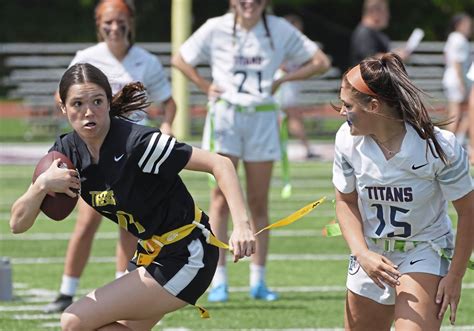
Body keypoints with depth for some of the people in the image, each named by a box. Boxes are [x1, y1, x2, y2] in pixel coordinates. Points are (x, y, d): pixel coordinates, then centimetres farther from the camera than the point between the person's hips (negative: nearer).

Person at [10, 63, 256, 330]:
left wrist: (242, 224, -37)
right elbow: (18, 224, -4)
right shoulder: (67, 152, -4)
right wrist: (41, 185, -23)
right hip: (150, 254, 8)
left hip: (185, 257, -8)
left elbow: (220, 164, -25)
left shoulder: (137, 142, -24)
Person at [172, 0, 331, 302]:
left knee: (259, 203, 5)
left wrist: (282, 80, -3)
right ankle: (219, 280, -5)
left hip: (263, 118, 1)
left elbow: (321, 62, 5)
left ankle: (258, 280, 10)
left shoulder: (280, 30, 1)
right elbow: (179, 59, 13)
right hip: (225, 115, -1)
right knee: (222, 198, -6)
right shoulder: (216, 29, 0)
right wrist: (205, 86, 0)